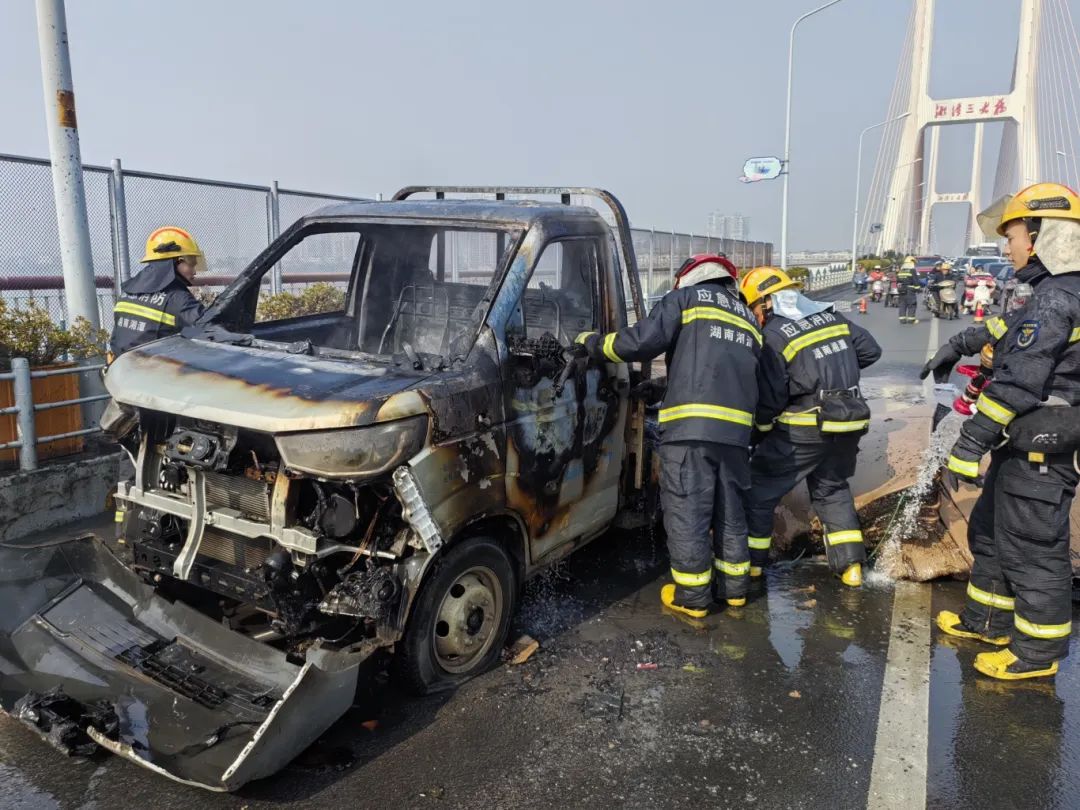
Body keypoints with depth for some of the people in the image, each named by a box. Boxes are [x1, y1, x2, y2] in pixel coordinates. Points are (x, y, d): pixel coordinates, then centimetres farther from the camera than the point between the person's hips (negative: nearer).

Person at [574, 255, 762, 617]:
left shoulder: (686, 298, 7)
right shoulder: (747, 319, 27)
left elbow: (641, 341, -5)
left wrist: (593, 343, 9)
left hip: (691, 425, -6)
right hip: (736, 428, 7)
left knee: (686, 513, 3)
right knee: (731, 512, 18)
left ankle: (692, 597, 11)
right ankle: (734, 588, 29)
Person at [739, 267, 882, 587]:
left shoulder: (774, 336, -13)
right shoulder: (833, 317, 6)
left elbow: (769, 397, -12)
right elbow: (870, 350, 14)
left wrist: (759, 429, 5)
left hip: (803, 429, -7)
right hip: (847, 425, 7)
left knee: (759, 488, 9)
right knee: (832, 489, 24)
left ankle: (751, 558, 16)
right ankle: (851, 564, 20)